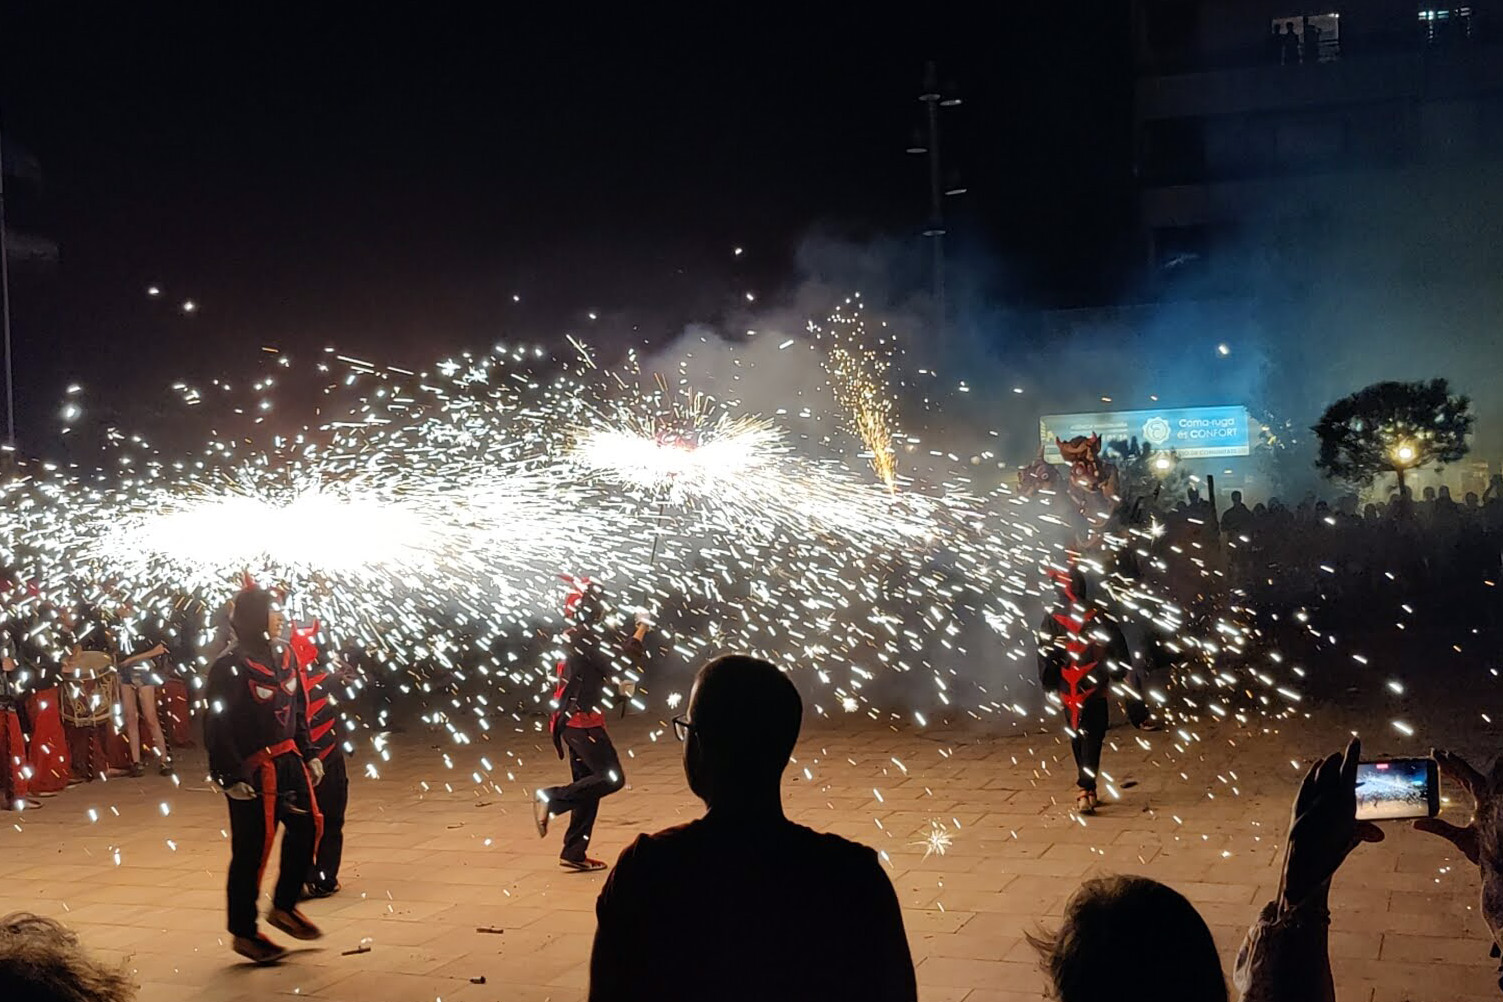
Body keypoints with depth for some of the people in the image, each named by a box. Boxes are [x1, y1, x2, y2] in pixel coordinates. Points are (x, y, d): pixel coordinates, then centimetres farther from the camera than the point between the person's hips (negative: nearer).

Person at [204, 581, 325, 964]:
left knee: (306, 826, 8)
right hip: (253, 771, -7)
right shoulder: (231, 667, -17)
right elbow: (218, 727, -17)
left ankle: (284, 906, 27)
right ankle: (244, 932, 15)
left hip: (288, 760, 8)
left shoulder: (283, 655, 6)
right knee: (252, 849, 1)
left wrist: (309, 754, 14)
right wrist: (232, 777, -19)